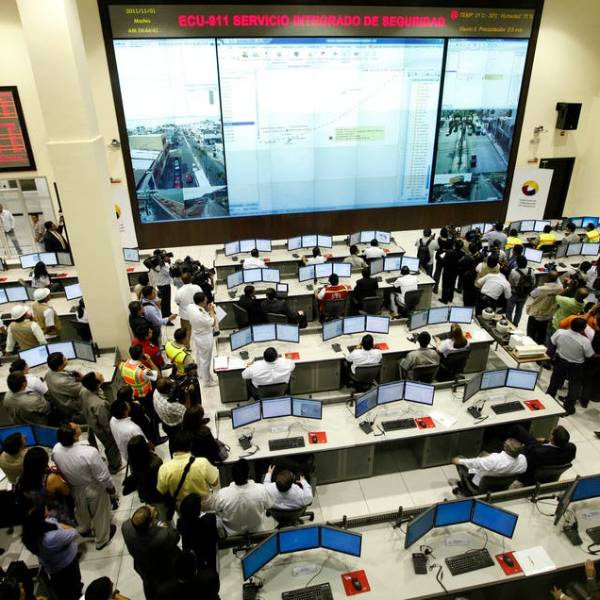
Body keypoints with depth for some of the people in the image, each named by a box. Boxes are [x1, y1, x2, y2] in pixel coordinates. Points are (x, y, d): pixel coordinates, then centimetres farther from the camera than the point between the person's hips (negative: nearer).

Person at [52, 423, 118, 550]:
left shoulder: (56, 449, -25)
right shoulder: (89, 452, -40)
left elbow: (60, 469, -3)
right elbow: (103, 477, -27)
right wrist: (112, 491, -8)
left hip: (75, 488, 5)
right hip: (94, 489, -4)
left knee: (82, 510, 35)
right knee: (99, 513, 24)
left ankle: (84, 529, 65)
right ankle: (101, 540, 49)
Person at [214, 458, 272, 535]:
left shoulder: (222, 494, -36)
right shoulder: (261, 489, -35)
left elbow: (217, 511, -13)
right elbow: (268, 506, -12)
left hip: (233, 532, 0)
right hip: (255, 529, 0)